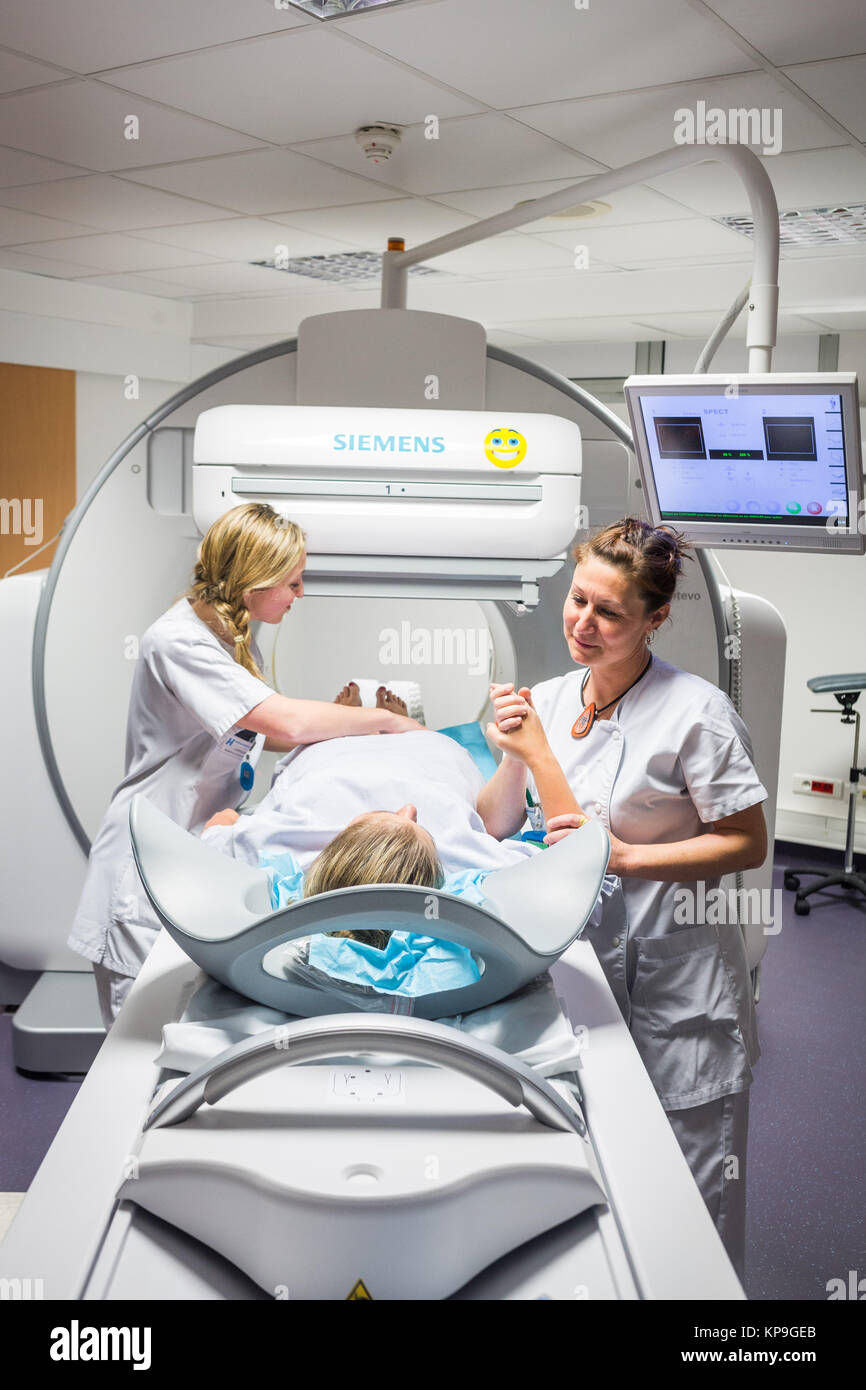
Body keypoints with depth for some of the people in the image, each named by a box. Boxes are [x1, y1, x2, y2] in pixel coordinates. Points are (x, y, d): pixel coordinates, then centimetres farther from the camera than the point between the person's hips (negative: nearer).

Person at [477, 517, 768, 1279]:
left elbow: (747, 845, -10)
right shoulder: (547, 700, 2)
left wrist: (624, 856, -18)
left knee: (692, 1182, 7)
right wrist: (513, 757, -11)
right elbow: (492, 827, 8)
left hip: (676, 978, -5)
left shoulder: (697, 711, -15)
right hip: (580, 955, 5)